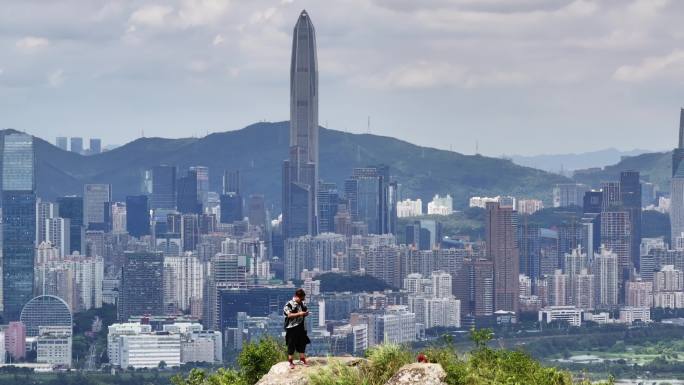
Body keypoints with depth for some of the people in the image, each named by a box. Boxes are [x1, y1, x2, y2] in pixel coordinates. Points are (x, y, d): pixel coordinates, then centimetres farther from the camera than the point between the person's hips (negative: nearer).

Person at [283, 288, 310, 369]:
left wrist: (306, 313, -3)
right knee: (291, 345, 0)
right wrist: (299, 314, -24)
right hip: (292, 328, -6)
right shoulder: (289, 304, -11)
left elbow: (306, 311, 22)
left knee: (302, 343, 11)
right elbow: (288, 314, -19)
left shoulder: (302, 304, 9)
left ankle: (302, 359, 24)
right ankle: (290, 362, 7)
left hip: (301, 327, 6)